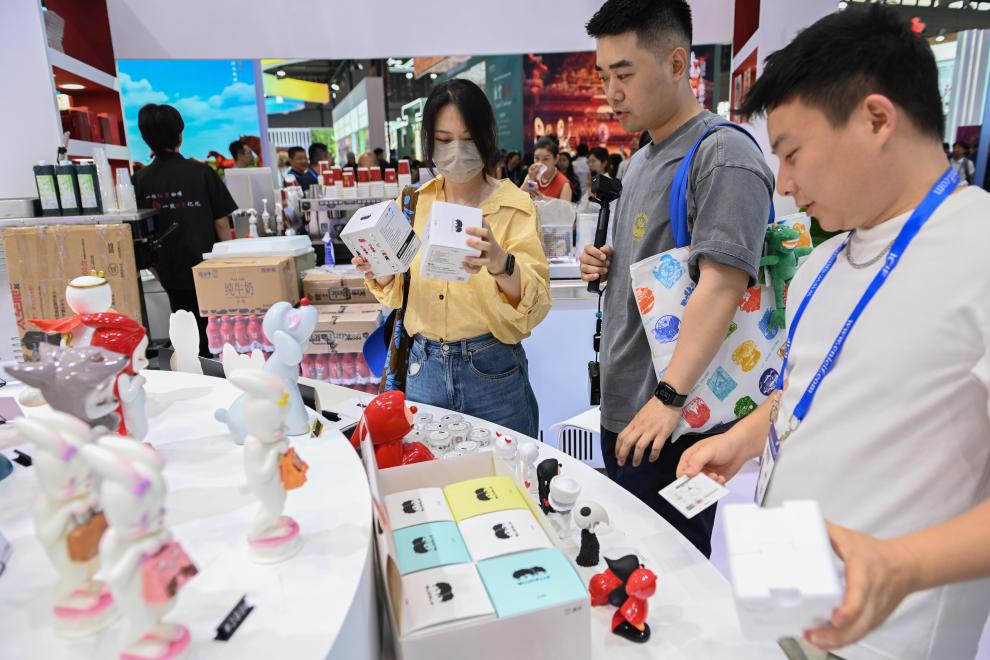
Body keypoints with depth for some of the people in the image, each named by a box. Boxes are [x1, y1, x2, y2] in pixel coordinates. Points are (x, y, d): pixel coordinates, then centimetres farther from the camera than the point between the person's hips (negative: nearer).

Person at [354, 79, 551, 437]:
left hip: (491, 370, -3)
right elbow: (399, 292, 10)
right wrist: (381, 273, -11)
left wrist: (501, 264, -38)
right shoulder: (415, 202, 3)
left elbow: (535, 304, -19)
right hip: (424, 367, 3)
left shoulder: (514, 205, -9)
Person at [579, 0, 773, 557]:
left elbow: (722, 284, -24)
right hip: (622, 405, 9)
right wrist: (607, 265, 3)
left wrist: (670, 397, -29)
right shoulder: (642, 160, 14)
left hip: (675, 416, -9)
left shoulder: (723, 156, -14)